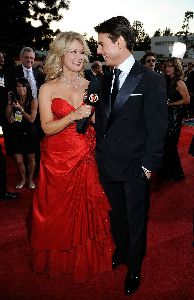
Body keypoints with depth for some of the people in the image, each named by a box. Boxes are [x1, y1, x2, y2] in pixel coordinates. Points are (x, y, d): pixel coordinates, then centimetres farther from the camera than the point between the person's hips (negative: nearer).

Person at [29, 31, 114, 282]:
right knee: (58, 211, 10)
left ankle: (86, 258, 34)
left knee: (86, 208, 11)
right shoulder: (48, 89, -5)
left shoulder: (90, 85, 5)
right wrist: (73, 115, -24)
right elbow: (47, 128, -11)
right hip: (58, 159, -2)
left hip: (86, 158, 3)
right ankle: (59, 259, 34)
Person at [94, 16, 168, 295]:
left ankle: (134, 267, 35)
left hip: (135, 169, -5)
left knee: (136, 219, 13)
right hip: (107, 165, 5)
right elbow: (102, 120, 11)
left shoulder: (151, 80, -12)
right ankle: (120, 252, 47)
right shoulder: (106, 79, 6)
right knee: (116, 215, 22)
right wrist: (100, 154, 5)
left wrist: (148, 165, -12)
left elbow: (157, 128, -11)